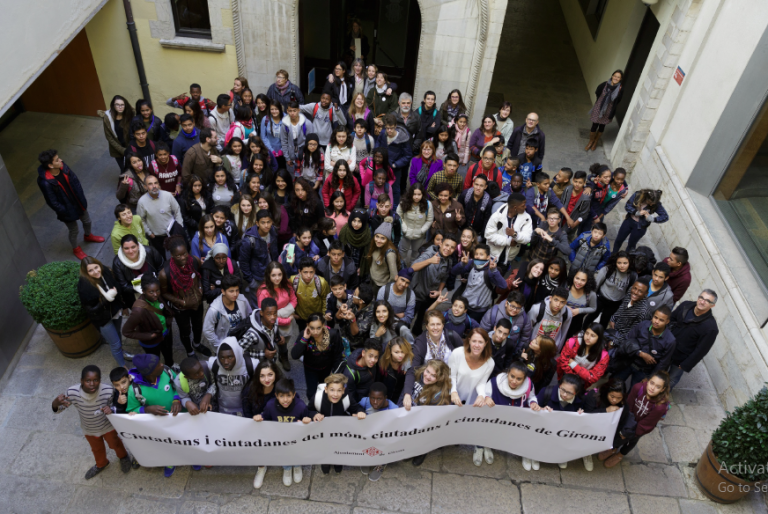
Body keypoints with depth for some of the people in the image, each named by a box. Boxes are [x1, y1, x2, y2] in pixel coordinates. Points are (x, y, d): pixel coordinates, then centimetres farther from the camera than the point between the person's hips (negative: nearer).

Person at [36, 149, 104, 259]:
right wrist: (66, 213, -15)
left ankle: (88, 236, 61)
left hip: (79, 203, 6)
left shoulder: (63, 167, -18)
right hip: (68, 210, -6)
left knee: (87, 221, 27)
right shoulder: (45, 182, -34)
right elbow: (53, 203, -24)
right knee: (73, 231, 18)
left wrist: (82, 198, 1)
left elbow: (75, 181, -2)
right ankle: (76, 249, 47)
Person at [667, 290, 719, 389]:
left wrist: (686, 365, -14)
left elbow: (701, 350, -20)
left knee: (672, 379, 19)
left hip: (681, 359, -4)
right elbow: (671, 319, 4)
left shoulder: (711, 327, -28)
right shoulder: (685, 306, -14)